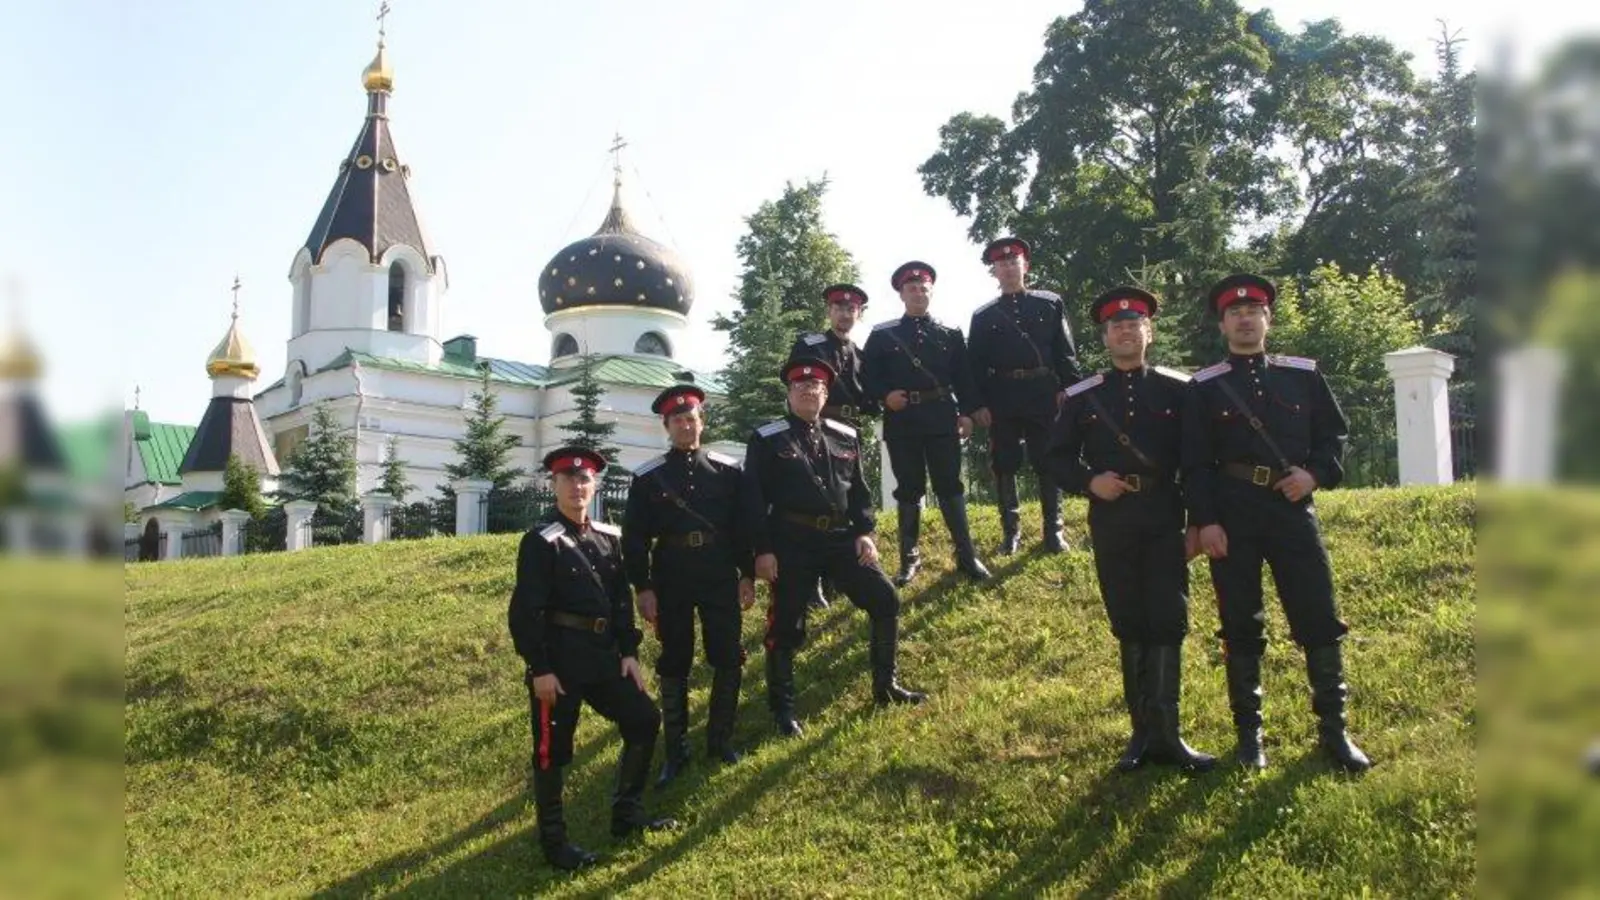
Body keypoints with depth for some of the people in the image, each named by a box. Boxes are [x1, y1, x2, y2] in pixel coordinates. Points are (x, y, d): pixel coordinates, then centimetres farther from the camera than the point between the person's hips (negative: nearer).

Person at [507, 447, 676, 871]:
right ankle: (554, 841, 16)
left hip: (603, 655, 7)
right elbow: (525, 610, -14)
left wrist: (629, 652, 6)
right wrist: (539, 669, -18)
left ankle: (626, 814, 22)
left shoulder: (608, 538, 10)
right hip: (559, 659, -7)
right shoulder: (541, 542, -10)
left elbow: (622, 599, 14)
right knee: (553, 748, 2)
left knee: (644, 720, 8)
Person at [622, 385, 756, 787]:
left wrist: (748, 576, 4)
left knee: (729, 661, 3)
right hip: (671, 585, -1)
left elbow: (743, 526, 7)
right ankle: (676, 749, 16)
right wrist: (642, 588, -6)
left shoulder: (728, 470, 4)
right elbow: (634, 538, 0)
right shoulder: (647, 478, 0)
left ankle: (720, 739, 20)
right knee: (674, 665, 6)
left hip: (721, 581, 1)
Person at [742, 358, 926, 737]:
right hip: (791, 543, -4)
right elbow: (753, 498, -5)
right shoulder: (766, 439, -1)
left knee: (886, 600, 1)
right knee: (785, 626, 0)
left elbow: (858, 489, 15)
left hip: (840, 537, 4)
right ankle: (783, 709, 17)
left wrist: (864, 531, 0)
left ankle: (885, 685, 19)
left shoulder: (845, 436, 12)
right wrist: (762, 550, -12)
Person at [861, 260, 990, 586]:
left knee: (950, 485, 2)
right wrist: (885, 395, -12)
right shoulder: (881, 335, 7)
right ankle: (910, 557, 14)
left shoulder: (951, 334, 10)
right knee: (908, 490, 5)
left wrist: (967, 413, 0)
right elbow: (868, 376, 5)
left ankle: (966, 554, 9)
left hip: (943, 420, 0)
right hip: (902, 422, 0)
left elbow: (964, 378, 9)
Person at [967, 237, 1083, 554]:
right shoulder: (983, 316, 8)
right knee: (1004, 467, 4)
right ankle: (1011, 531, 15)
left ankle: (1053, 531, 12)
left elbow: (1065, 352, 5)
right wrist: (978, 404, -3)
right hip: (1002, 402, 1)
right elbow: (975, 363, 5)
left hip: (1044, 398, 0)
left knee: (1049, 465, 3)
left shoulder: (1050, 304, 8)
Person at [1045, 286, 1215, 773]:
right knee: (1129, 628, 7)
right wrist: (1090, 482, -12)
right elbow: (1058, 459, 7)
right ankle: (1145, 731, 15)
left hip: (1165, 522, -1)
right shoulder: (1081, 397, 5)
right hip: (1111, 525, 1)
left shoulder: (1178, 389, 3)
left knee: (1168, 623, -5)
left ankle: (1162, 733, 3)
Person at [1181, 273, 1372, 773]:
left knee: (1319, 619, 1)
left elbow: (1335, 433, 12)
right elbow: (1195, 461, -1)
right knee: (1241, 626, 5)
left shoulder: (1304, 374, 9)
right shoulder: (1205, 386, 3)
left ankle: (1333, 730, 14)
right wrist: (1205, 521, -9)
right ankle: (1249, 734, 17)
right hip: (1232, 516, -1)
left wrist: (1315, 473, -7)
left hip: (1293, 509, 1)